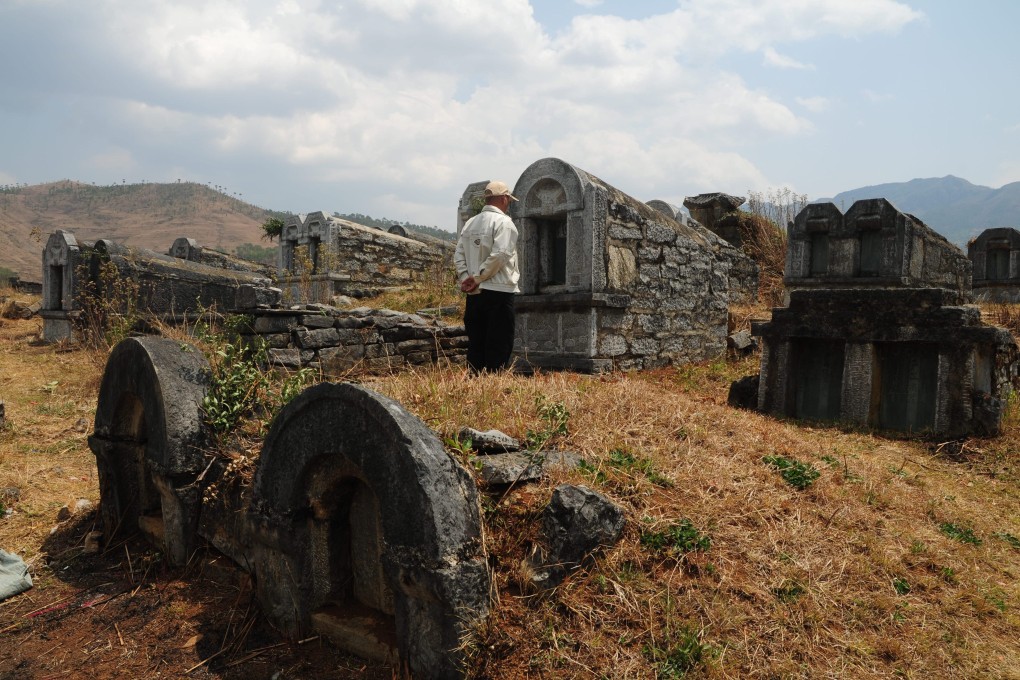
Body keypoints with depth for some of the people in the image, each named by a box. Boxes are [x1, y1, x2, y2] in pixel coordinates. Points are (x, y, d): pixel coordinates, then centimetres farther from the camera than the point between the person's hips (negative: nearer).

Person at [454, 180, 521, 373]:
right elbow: (499, 255, -18)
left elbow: (458, 255, 8)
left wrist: (466, 279, 0)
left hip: (474, 294, 7)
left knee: (475, 343, 11)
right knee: (499, 345, -2)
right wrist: (477, 278, -11)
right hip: (499, 292, -7)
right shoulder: (504, 222, -7)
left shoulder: (470, 223, 14)